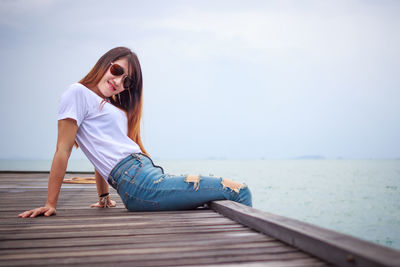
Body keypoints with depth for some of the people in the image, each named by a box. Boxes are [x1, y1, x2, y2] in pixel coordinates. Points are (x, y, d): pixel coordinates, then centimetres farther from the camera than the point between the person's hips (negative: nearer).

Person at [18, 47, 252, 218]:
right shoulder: (78, 93, 0)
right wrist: (51, 205, -5)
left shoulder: (108, 104, 26)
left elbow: (101, 153, 25)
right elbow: (63, 151, -5)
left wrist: (104, 198, 24)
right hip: (140, 184, -9)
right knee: (239, 191, -11)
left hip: (150, 175, 9)